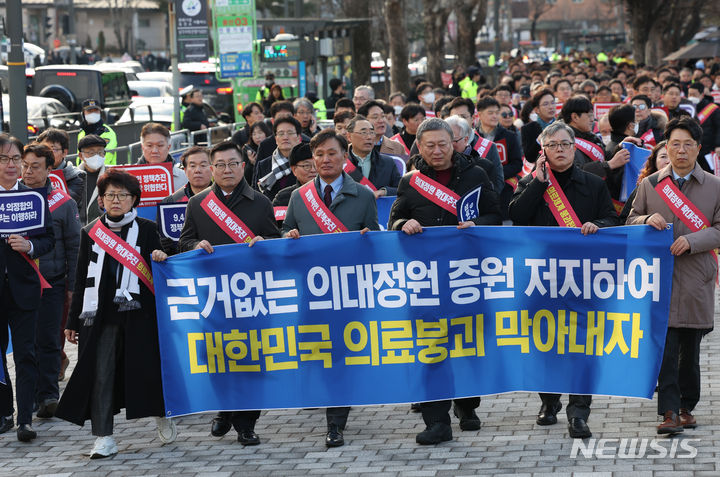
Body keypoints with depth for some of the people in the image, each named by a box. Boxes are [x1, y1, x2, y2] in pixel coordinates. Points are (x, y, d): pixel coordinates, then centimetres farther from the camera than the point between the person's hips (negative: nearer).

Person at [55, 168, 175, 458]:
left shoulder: (147, 230, 5)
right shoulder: (91, 233, 10)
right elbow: (81, 280, 11)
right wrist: (73, 321, 9)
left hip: (138, 314, -1)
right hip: (100, 315, 1)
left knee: (145, 368, 2)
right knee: (101, 373, -3)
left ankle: (160, 416, 28)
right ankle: (104, 437, 1)